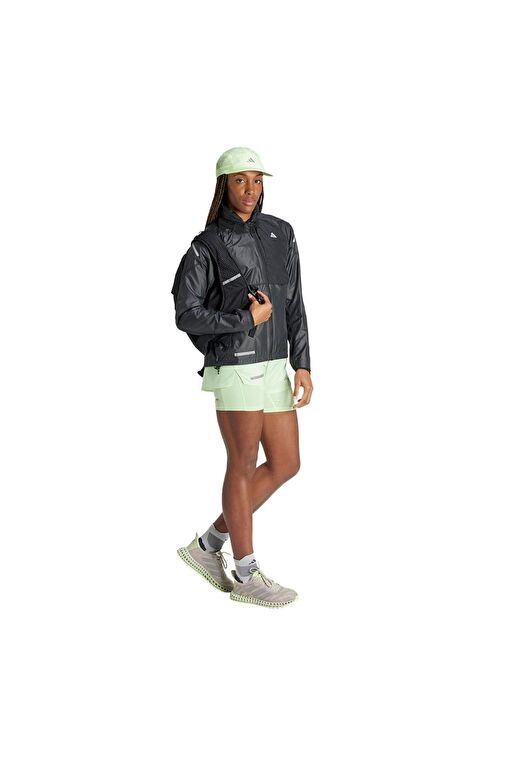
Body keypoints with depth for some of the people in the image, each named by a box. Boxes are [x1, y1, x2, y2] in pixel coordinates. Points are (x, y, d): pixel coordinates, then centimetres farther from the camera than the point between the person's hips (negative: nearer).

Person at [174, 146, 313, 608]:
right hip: (235, 367, -7)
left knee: (286, 465, 9)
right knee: (244, 467, 0)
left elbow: (294, 305, 8)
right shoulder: (206, 246, -7)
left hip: (272, 367, 7)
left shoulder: (281, 233, 8)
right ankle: (247, 577, 15)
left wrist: (303, 365, 0)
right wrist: (248, 320, -13)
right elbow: (186, 316, -10)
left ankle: (208, 545, 21)